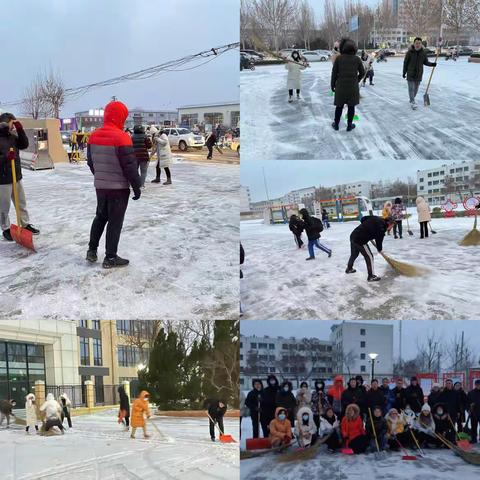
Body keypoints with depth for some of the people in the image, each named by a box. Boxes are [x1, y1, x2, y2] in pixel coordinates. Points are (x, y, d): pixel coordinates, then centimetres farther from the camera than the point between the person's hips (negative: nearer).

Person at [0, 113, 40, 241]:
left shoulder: (12, 136, 6)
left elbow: (24, 145, 3)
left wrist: (20, 130, -6)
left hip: (17, 176, 7)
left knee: (22, 203, 18)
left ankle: (26, 225, 31)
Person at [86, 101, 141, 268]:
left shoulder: (93, 136, 4)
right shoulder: (121, 137, -19)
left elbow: (91, 162, 13)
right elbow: (130, 166, -18)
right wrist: (136, 186, -9)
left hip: (100, 185, 7)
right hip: (119, 187, -7)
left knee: (100, 216, 22)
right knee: (115, 221, 1)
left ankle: (92, 250, 23)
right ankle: (110, 258, 6)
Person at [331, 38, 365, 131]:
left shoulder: (339, 58, -8)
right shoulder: (357, 59, -5)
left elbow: (334, 73, -6)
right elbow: (362, 73, 4)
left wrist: (332, 85, 6)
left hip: (341, 86, 0)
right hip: (353, 87, 0)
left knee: (339, 106, 14)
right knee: (351, 106, 12)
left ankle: (336, 124, 23)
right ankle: (349, 125, 19)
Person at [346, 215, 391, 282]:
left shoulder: (375, 219, 8)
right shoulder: (381, 227, -14)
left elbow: (363, 219, 18)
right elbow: (379, 239, -6)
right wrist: (380, 249, 15)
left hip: (353, 236, 9)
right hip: (360, 240, -9)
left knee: (354, 254, 30)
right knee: (369, 257, 2)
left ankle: (349, 269, 51)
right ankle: (371, 276, 7)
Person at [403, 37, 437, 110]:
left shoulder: (423, 52, -3)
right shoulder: (410, 52, -11)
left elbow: (425, 62, 6)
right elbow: (405, 62, -3)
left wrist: (432, 64, -12)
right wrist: (404, 72, 0)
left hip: (419, 74, 3)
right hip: (410, 73, -3)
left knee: (416, 88, 12)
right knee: (411, 88, -6)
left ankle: (412, 100, 32)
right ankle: (412, 103, -4)